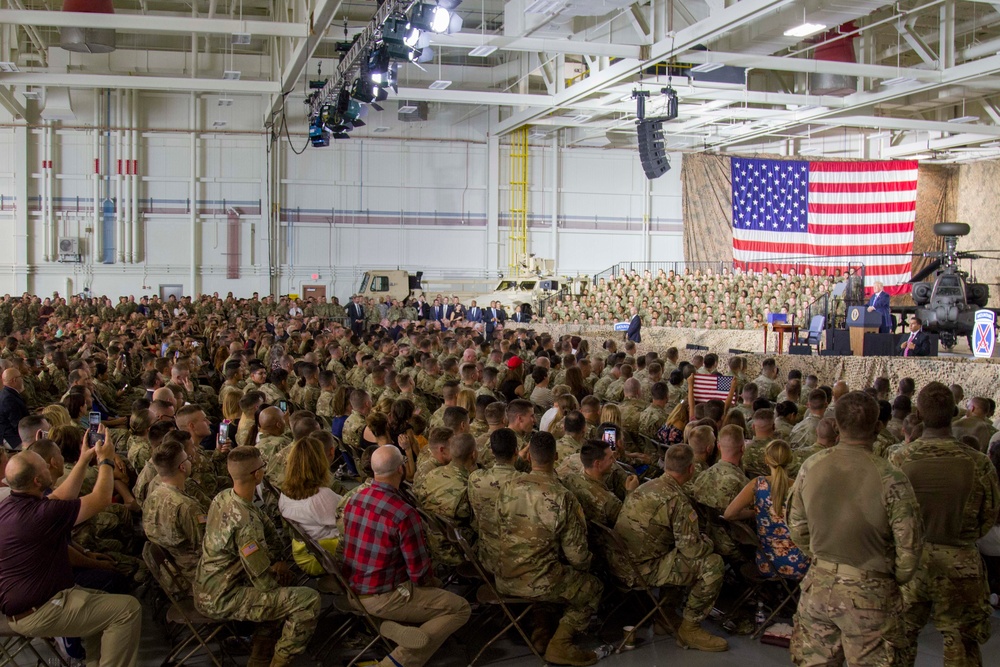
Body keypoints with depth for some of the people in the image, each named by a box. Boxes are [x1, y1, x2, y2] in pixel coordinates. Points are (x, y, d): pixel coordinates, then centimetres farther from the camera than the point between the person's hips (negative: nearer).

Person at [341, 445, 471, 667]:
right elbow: (419, 572, -17)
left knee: (434, 585, 28)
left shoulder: (354, 499, -1)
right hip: (382, 597, -8)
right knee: (460, 609, 1)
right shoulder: (404, 513, -24)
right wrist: (431, 581, 8)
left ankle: (392, 627, 8)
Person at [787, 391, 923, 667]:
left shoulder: (811, 466, -6)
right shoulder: (890, 479, -18)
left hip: (818, 587, 4)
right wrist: (897, 579, 8)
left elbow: (797, 527, 6)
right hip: (869, 592, -3)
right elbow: (909, 546, -11)